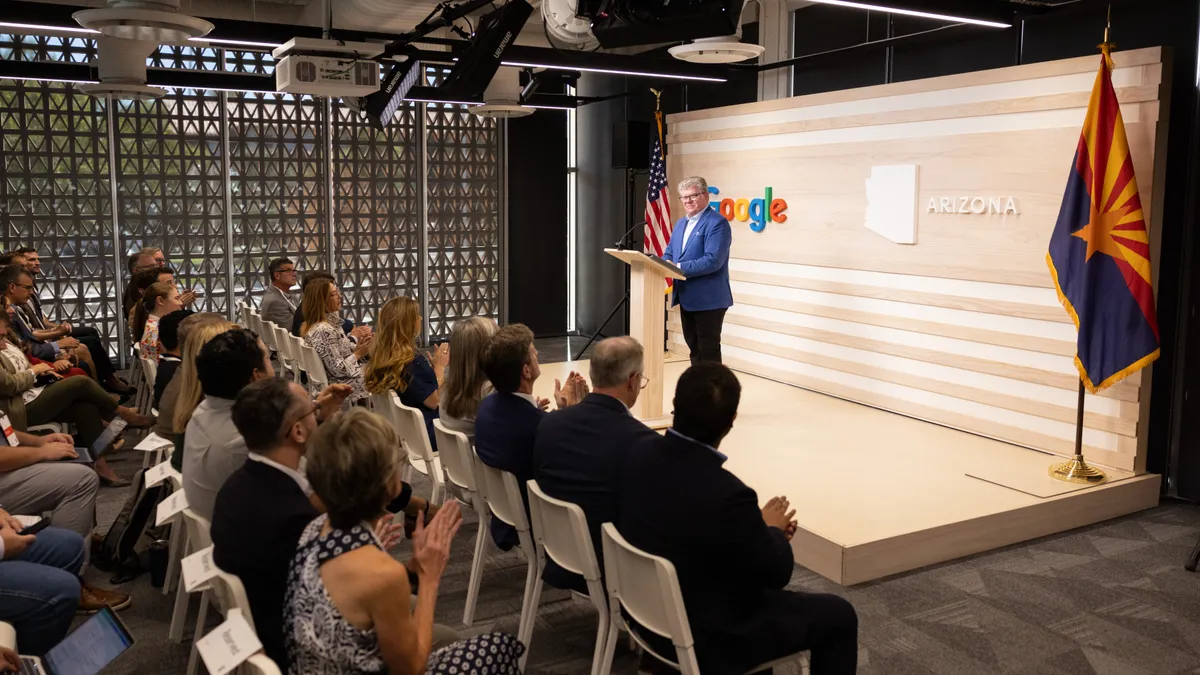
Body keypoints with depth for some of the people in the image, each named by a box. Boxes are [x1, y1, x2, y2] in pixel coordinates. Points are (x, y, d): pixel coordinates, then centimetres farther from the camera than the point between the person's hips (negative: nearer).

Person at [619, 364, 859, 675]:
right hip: (707, 638, -7)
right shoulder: (727, 493, -34)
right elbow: (776, 573, -16)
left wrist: (759, 528, 4)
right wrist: (772, 529, 3)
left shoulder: (639, 453, -12)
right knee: (838, 615, 9)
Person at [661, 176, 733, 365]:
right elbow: (669, 253, 18)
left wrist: (679, 268, -25)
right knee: (694, 349, 16)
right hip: (687, 298, 9)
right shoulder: (681, 223, 15)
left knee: (708, 351, -1)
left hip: (708, 300, -9)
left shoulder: (717, 223, -13)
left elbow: (713, 260, -24)